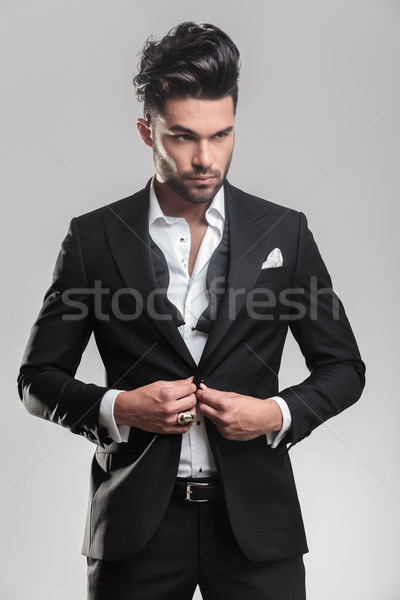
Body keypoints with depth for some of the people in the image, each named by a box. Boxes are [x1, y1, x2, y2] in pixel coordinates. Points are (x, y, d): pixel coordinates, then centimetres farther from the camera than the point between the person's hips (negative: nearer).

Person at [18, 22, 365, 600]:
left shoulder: (284, 232, 1)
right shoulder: (93, 238, -1)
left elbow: (343, 368, 8)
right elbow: (38, 379, 4)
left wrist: (278, 414, -10)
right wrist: (117, 408, -14)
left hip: (255, 516, 1)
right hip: (136, 526, 0)